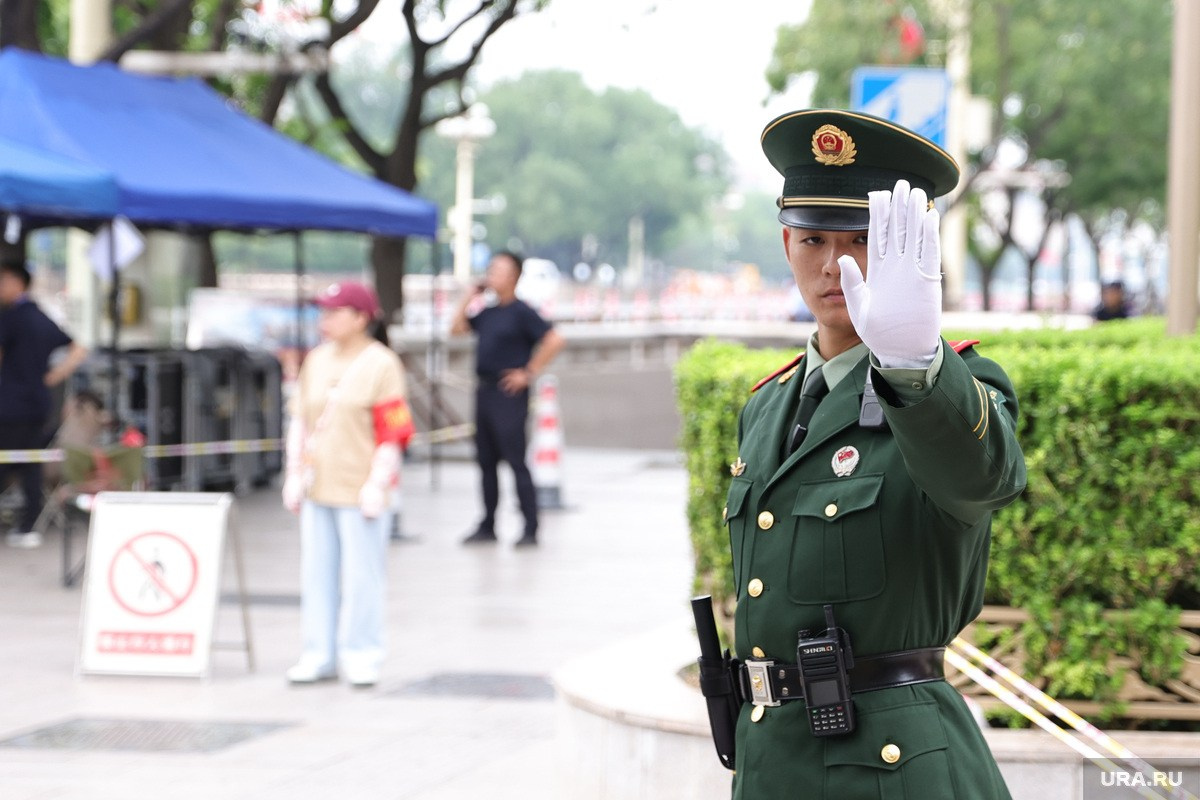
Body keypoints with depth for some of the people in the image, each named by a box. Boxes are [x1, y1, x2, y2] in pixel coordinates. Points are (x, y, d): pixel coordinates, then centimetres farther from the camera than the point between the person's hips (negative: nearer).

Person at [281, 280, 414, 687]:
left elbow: (393, 431, -10)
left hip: (361, 493, -6)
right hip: (317, 491, 6)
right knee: (318, 574, 8)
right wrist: (294, 477, 10)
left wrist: (377, 486, -14)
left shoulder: (381, 364, -8)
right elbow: (300, 421, 15)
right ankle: (319, 654, 15)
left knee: (362, 574, -1)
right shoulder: (316, 361, 10)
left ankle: (361, 657, 8)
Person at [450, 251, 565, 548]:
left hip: (508, 393, -8)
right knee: (486, 461, 11)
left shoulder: (521, 312, -9)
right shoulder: (488, 313, 14)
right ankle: (487, 527, 18)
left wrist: (529, 373, -13)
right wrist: (468, 298, 13)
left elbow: (554, 340, -16)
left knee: (516, 461, -8)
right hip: (484, 390, 8)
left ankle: (530, 529, -4)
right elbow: (457, 328, 23)